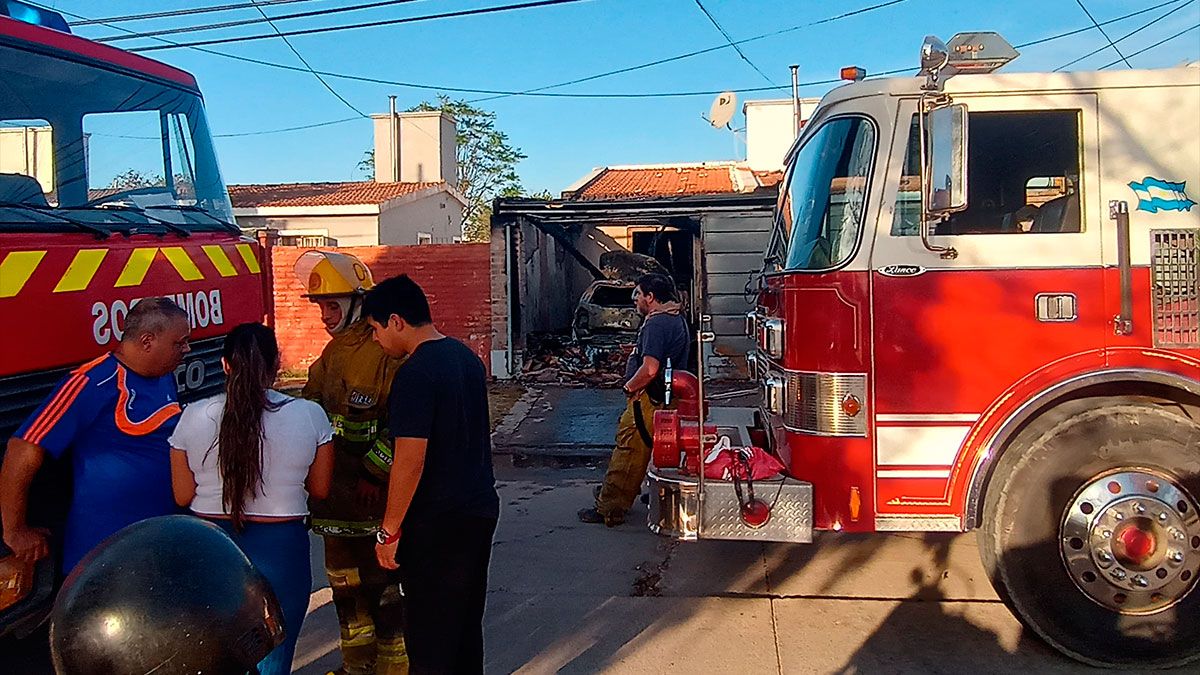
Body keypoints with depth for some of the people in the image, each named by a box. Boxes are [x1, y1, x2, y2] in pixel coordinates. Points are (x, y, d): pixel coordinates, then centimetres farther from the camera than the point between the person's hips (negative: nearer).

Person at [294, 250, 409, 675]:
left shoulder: (386, 354, -17)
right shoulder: (333, 353, 13)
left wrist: (376, 474, -23)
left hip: (375, 496, -9)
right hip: (337, 493, 9)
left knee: (381, 582, 0)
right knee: (344, 581, 19)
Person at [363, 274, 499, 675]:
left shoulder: (415, 374, -20)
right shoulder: (466, 356, 8)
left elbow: (411, 461, -23)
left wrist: (389, 530, -14)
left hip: (437, 522, -9)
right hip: (481, 508, 9)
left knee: (430, 638, 3)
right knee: (466, 626, 20)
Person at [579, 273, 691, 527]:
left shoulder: (657, 324, -20)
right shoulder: (676, 318, 13)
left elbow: (649, 369, -27)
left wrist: (629, 387, -13)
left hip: (648, 401, -11)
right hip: (664, 398, 11)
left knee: (629, 453, -5)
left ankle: (609, 509, 0)